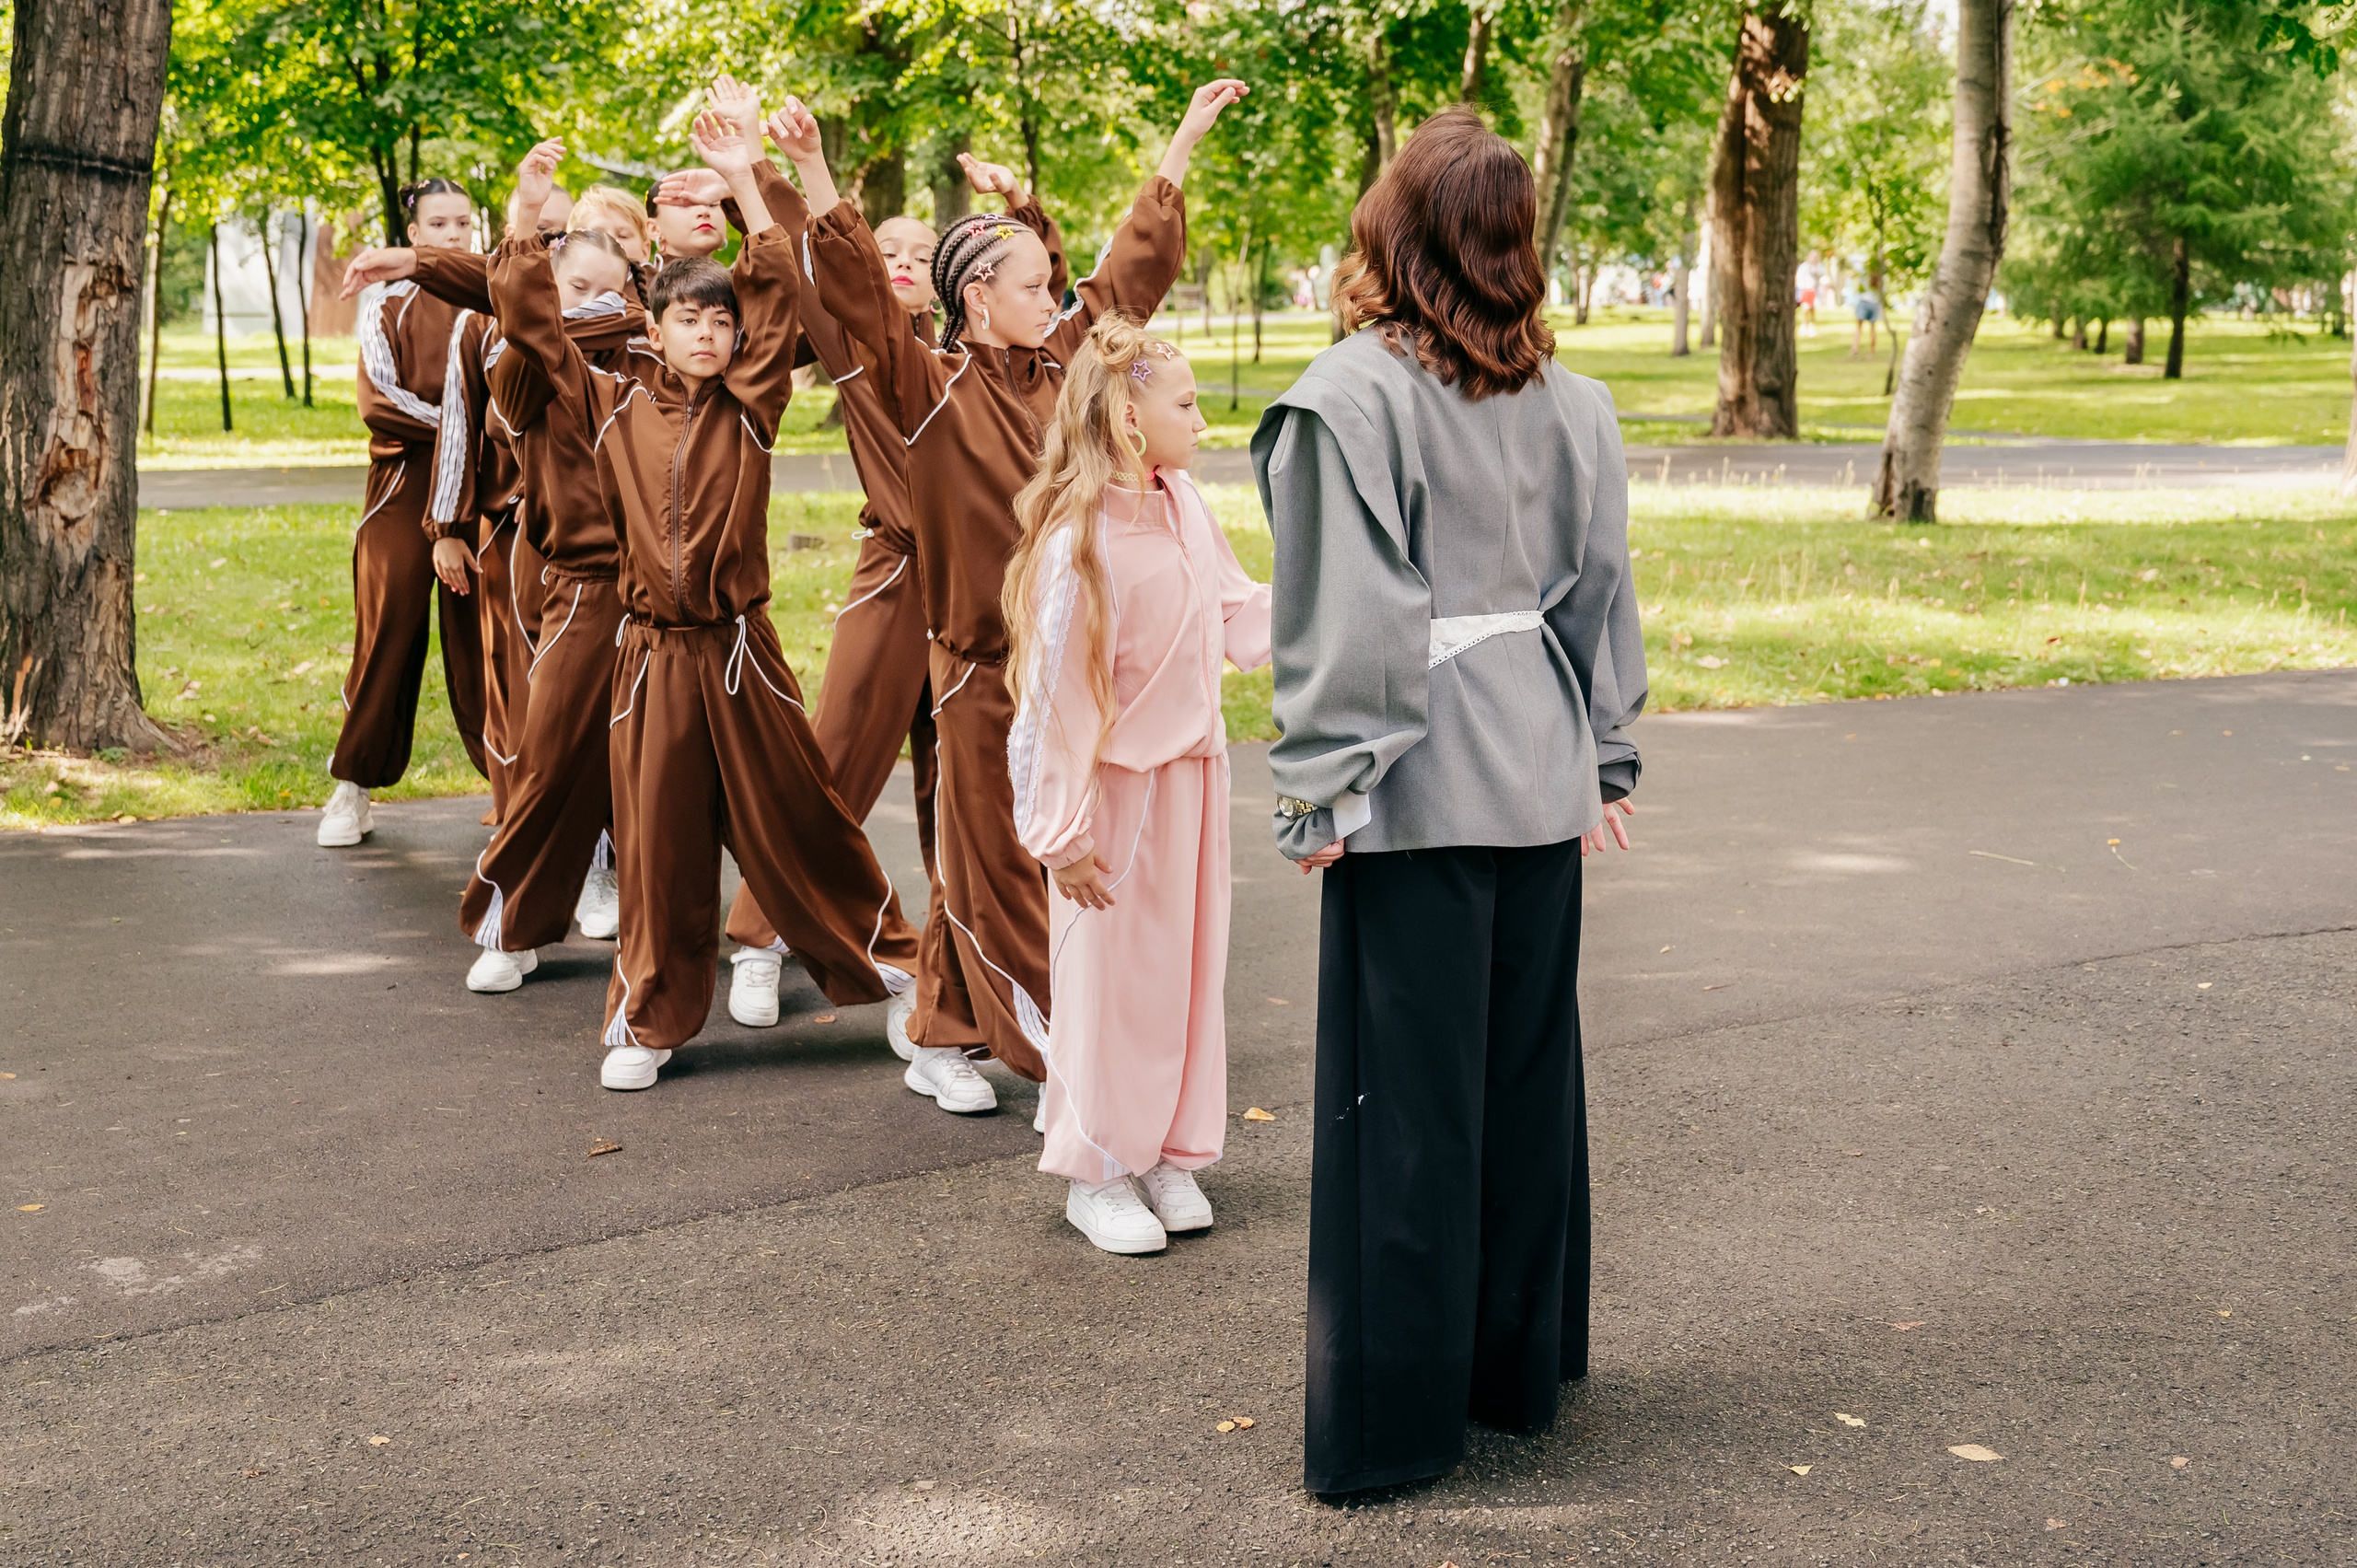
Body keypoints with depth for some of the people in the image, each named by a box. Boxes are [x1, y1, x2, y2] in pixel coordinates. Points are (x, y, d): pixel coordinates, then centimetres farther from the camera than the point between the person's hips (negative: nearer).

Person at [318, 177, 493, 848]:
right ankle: (353, 790, 7)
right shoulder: (386, 302, 7)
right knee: (387, 635, -2)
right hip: (401, 486, 0)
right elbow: (377, 401, -3)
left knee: (479, 636, -3)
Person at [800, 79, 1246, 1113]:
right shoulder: (933, 389, -9)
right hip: (985, 668, -5)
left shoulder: (1062, 364, 7)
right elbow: (858, 291, -22)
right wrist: (813, 177, -34)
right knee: (991, 863, 3)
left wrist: (1186, 138, 19)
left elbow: (1136, 261, 15)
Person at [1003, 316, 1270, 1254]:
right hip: (1121, 781, -7)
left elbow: (1240, 620, 10)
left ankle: (1169, 1157, 26)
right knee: (1114, 975, 4)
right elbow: (1059, 688, -18)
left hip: (1194, 769, 7)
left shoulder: (1183, 504, 3)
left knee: (1189, 967, 13)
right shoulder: (1081, 536, -19)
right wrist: (1063, 832, -16)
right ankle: (1098, 1175, 19)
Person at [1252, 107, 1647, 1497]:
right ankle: (1520, 1363, 29)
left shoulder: (1352, 394, -13)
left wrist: (1320, 792, -8)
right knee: (1527, 1068, 16)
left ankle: (1393, 1415, 10)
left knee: (1405, 1088, 1)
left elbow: (1346, 614, -15)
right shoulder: (1573, 403, 5)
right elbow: (1602, 590, 12)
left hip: (1416, 784, -5)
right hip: (1539, 772, 6)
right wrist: (1605, 756, 21)